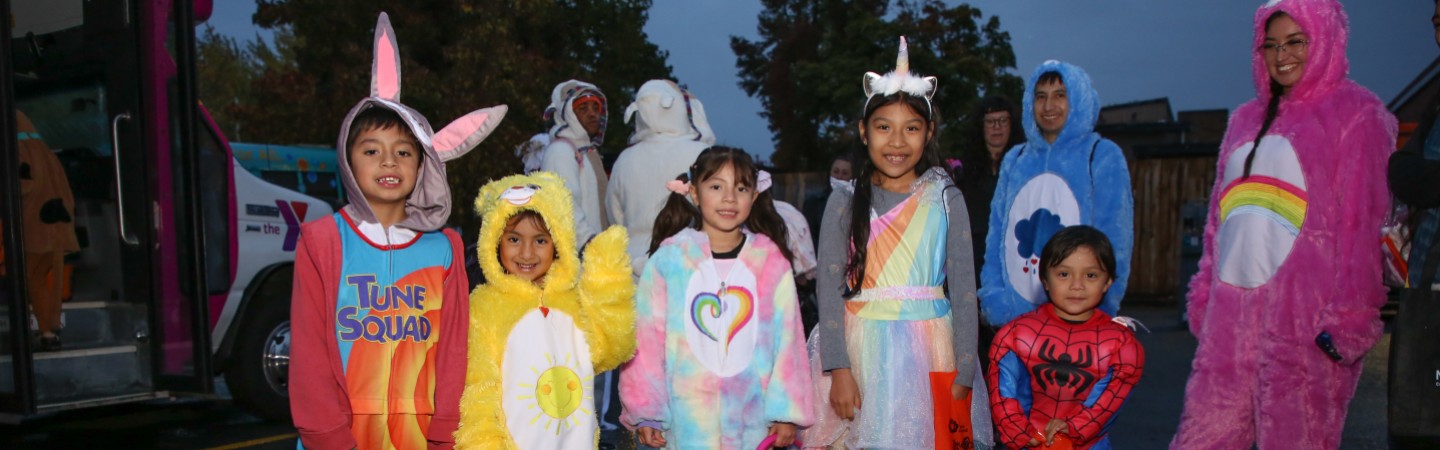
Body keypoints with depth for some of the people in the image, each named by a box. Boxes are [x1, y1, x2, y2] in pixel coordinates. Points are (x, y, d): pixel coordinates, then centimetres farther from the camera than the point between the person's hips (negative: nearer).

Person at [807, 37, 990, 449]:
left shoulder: (945, 199, 2)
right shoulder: (845, 202, 1)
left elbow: (963, 287, 0)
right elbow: (829, 289, -4)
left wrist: (963, 373, -4)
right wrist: (839, 369, -11)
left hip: (928, 350, 0)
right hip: (862, 348, 0)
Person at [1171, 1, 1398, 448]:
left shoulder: (1355, 114, 2)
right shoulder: (1247, 118, 19)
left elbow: (1363, 222, -5)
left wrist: (1350, 312, -12)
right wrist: (1204, 291, 15)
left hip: (1304, 307, -5)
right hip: (1232, 306, 6)